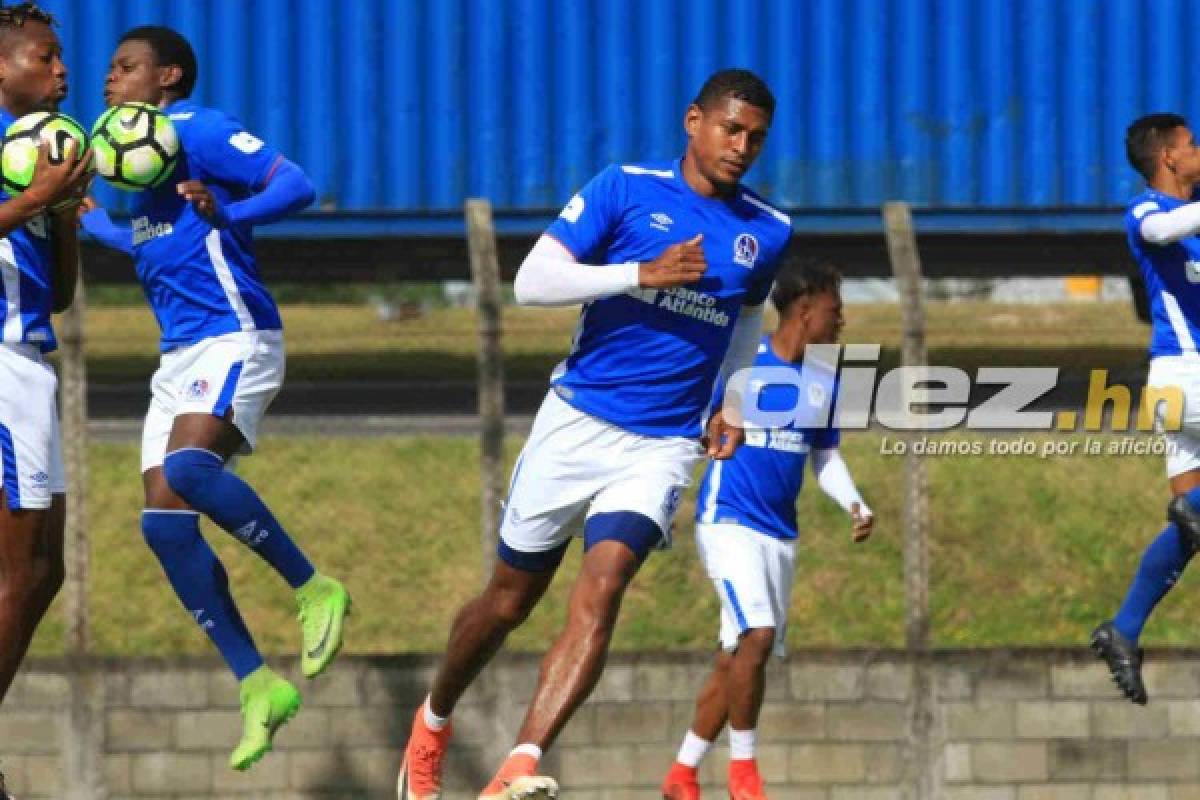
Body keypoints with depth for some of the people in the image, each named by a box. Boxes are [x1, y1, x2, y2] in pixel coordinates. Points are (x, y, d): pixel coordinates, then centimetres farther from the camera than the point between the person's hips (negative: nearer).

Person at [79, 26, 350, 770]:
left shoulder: (200, 131, -5)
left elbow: (297, 185, -16)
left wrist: (227, 213, -30)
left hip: (235, 339, -9)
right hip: (180, 358, 9)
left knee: (187, 466, -33)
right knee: (164, 521, -5)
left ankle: (315, 589, -19)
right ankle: (259, 688, -1)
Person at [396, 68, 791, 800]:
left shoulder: (768, 233, 6)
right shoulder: (626, 189, -5)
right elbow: (532, 281, -12)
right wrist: (642, 275, -20)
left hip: (664, 446, 1)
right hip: (577, 426, -1)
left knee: (601, 590, -21)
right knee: (510, 599, 10)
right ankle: (434, 722, 38)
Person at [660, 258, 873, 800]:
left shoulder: (824, 382, 9)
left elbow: (824, 456, 18)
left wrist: (855, 505, 1)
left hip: (782, 533, 7)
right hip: (729, 520, -7)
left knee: (735, 660, 7)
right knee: (757, 635, -23)